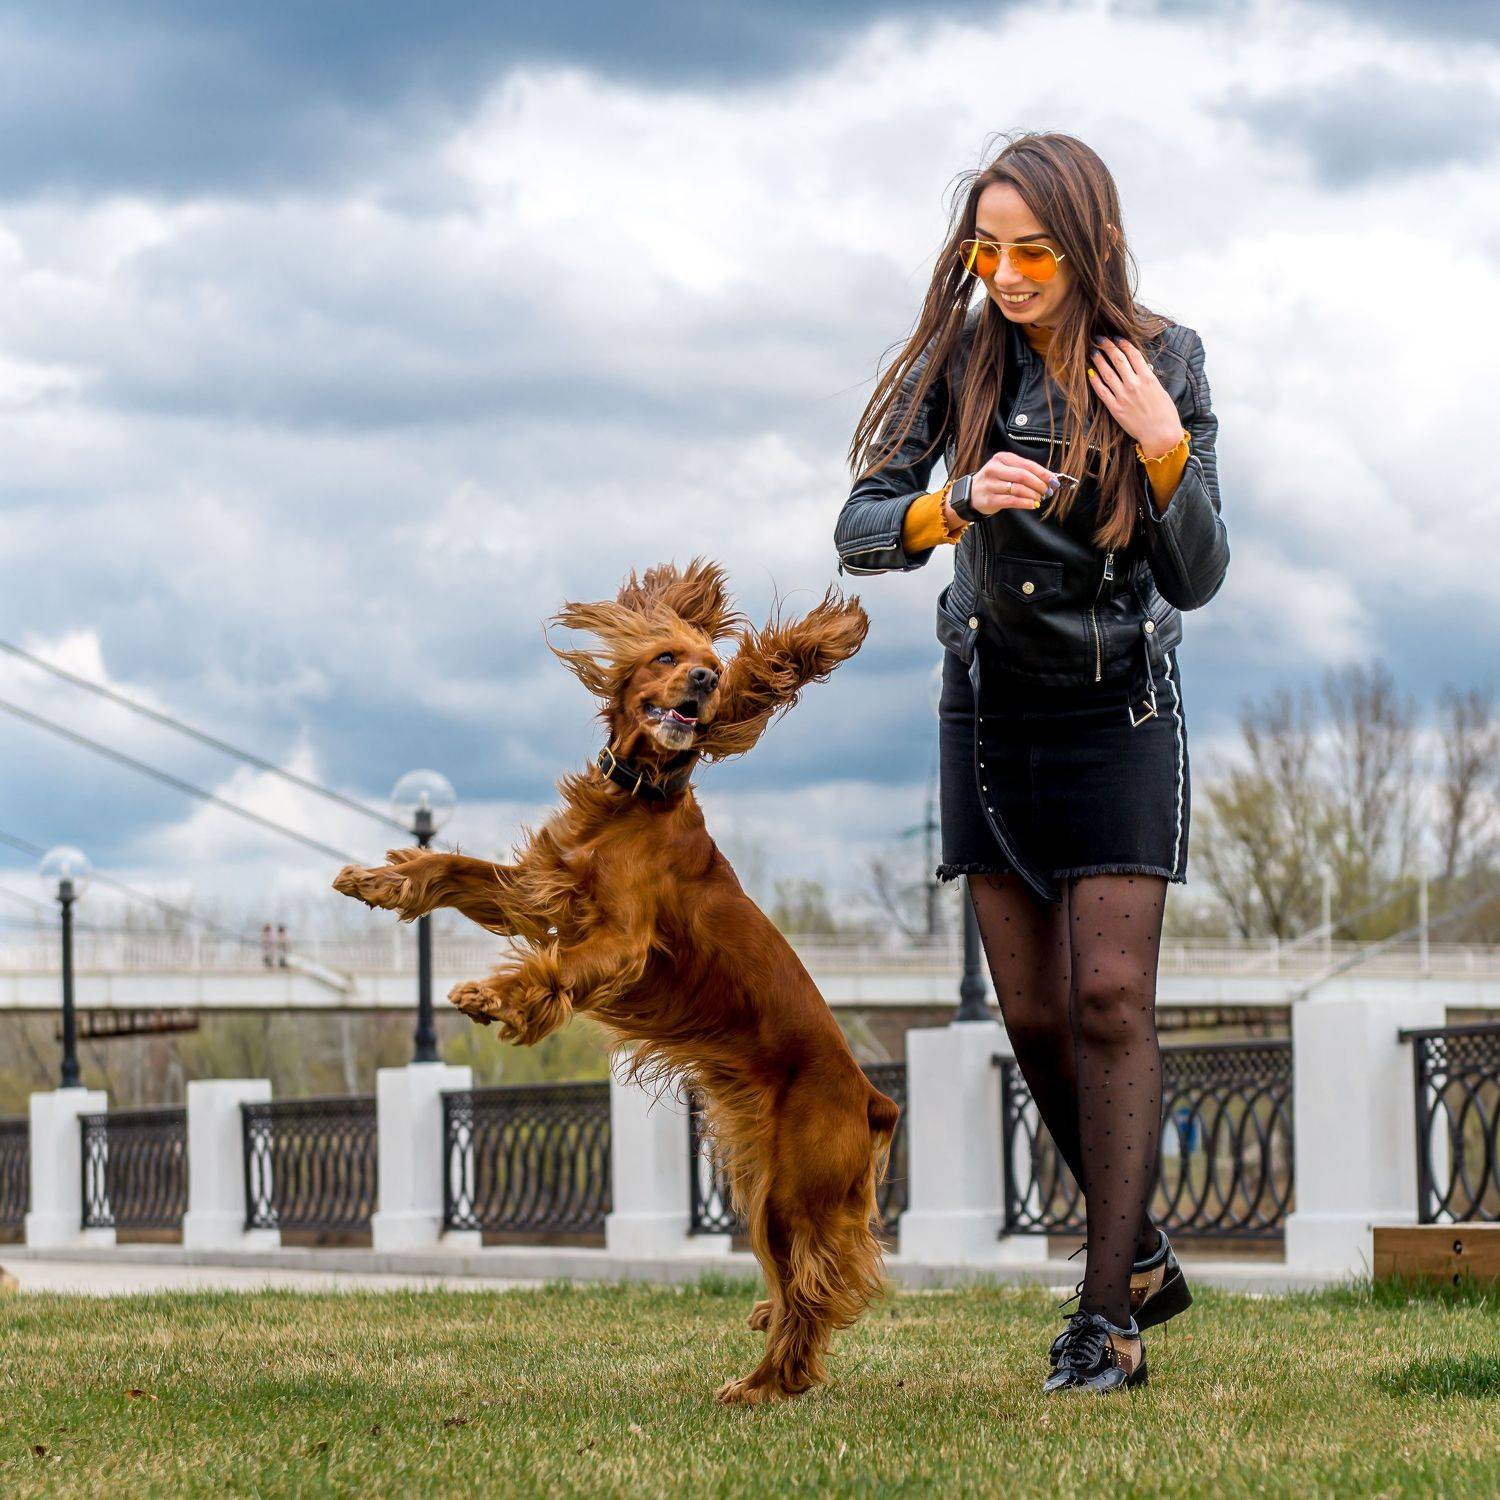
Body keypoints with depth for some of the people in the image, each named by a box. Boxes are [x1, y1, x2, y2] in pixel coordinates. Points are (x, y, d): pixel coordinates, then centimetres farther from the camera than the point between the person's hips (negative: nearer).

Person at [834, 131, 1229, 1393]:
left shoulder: (1162, 363, -10)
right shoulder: (961, 359, -7)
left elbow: (1196, 579, -9)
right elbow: (860, 531, -11)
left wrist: (1162, 448, -25)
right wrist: (959, 502, -30)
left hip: (1119, 710, -3)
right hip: (991, 709, 3)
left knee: (1112, 1002, -11)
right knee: (1035, 1017, 5)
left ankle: (1108, 1320, -12)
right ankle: (1142, 1255, 25)